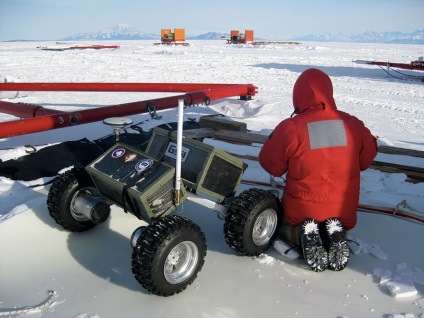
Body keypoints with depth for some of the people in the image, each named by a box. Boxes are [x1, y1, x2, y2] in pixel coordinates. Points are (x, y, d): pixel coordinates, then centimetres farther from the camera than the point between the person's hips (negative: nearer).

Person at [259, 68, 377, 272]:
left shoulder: (289, 128, -19)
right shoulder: (353, 125, -9)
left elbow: (271, 165, -7)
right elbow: (366, 158, 7)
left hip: (301, 212, -2)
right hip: (343, 212, 3)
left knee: (284, 226, 31)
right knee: (340, 225, 37)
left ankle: (301, 234, -5)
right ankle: (335, 232, 0)